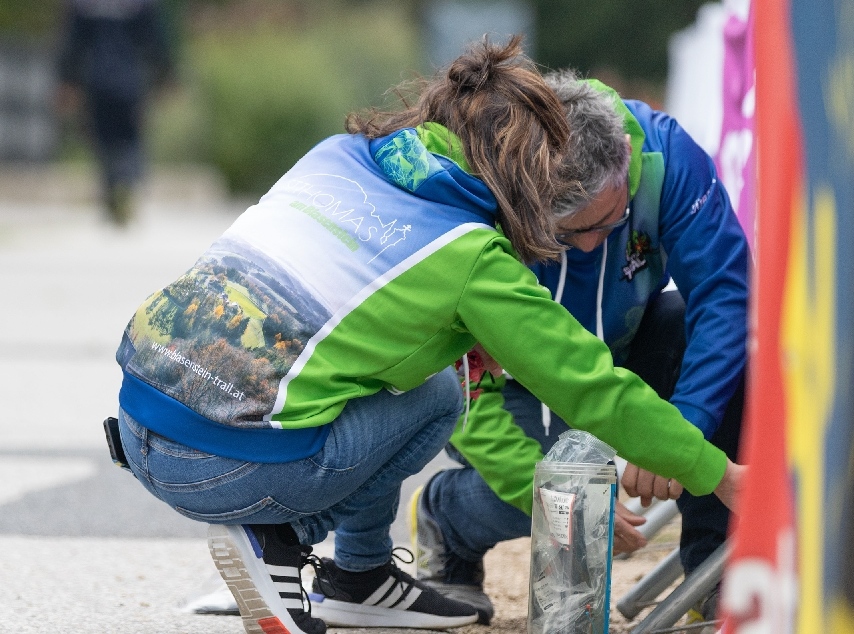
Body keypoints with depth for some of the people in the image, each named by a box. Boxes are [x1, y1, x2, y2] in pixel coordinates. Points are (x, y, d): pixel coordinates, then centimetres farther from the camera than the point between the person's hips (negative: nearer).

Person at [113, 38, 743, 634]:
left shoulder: (338, 152, 15)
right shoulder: (472, 257, -2)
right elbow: (593, 387, 4)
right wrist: (720, 475, 16)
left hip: (136, 419, 7)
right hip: (225, 471, -7)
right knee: (438, 394, 12)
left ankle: (361, 578, 29)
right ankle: (277, 538, 4)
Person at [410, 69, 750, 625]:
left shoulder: (664, 151, -29)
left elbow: (723, 291, -29)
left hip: (624, 344, 3)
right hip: (511, 377, -3)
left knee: (733, 343, -29)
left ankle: (716, 558, -12)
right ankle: (445, 516, 6)